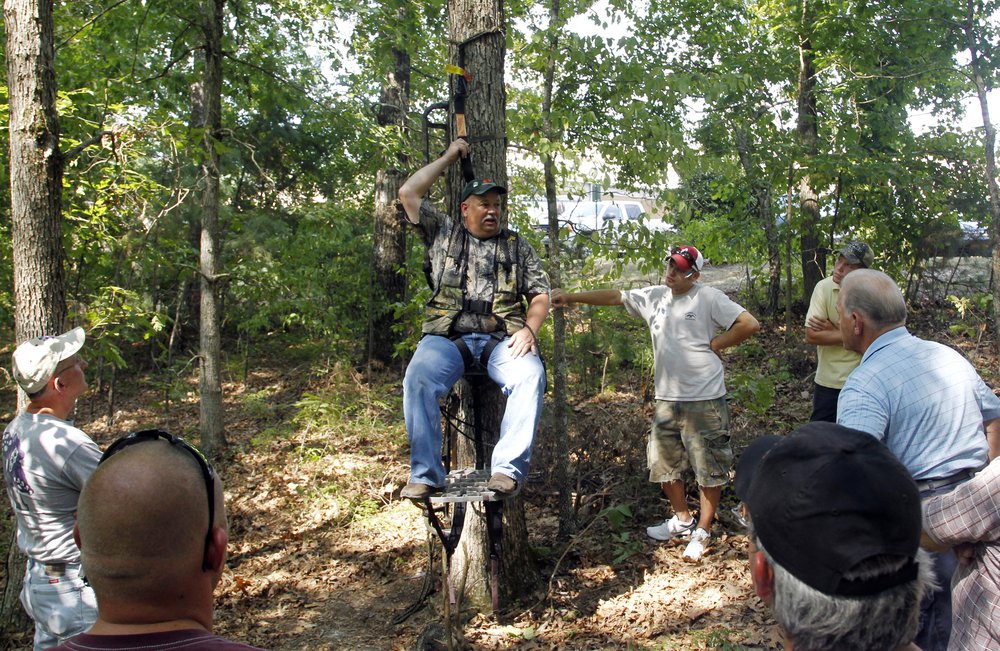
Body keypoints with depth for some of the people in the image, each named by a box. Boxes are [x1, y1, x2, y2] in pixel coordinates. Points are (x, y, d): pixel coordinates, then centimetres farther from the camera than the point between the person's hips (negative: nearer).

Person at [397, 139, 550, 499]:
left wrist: (529, 329, -5)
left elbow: (540, 295, 16)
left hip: (501, 338, 1)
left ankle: (508, 469, -32)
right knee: (419, 377, -32)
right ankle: (426, 475, -25)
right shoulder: (443, 233, 19)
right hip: (448, 335, 0)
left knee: (530, 375, -32)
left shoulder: (517, 246, 21)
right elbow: (408, 193, 11)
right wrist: (448, 158, 19)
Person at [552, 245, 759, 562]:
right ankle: (683, 520, 35)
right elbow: (614, 297, 11)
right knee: (663, 463, 16)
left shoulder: (709, 298, -9)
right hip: (667, 399, 6)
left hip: (704, 400, -6)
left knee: (709, 468, 4)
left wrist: (714, 344, -10)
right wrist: (571, 296, 6)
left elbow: (749, 324, -14)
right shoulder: (654, 297, 8)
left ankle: (703, 531, 19)